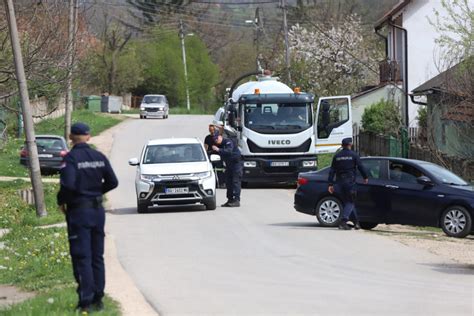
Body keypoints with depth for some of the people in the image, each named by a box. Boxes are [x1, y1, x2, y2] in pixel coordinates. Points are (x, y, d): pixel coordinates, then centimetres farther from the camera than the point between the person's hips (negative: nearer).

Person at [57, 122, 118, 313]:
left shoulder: (71, 158, -13)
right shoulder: (99, 157, 4)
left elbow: (68, 184, -25)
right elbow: (112, 182, 5)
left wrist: (61, 201, -7)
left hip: (78, 211, -5)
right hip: (97, 210, 5)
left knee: (82, 258, -4)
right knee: (97, 256, 13)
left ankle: (86, 302, -7)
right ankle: (98, 299, 16)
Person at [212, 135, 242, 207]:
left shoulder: (228, 142, -14)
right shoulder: (219, 145, 11)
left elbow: (229, 151, -31)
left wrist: (218, 150, -36)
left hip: (236, 163, -9)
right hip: (229, 165, 9)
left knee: (236, 182, -13)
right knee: (228, 182, 7)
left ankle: (236, 200, -17)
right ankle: (230, 200, 12)